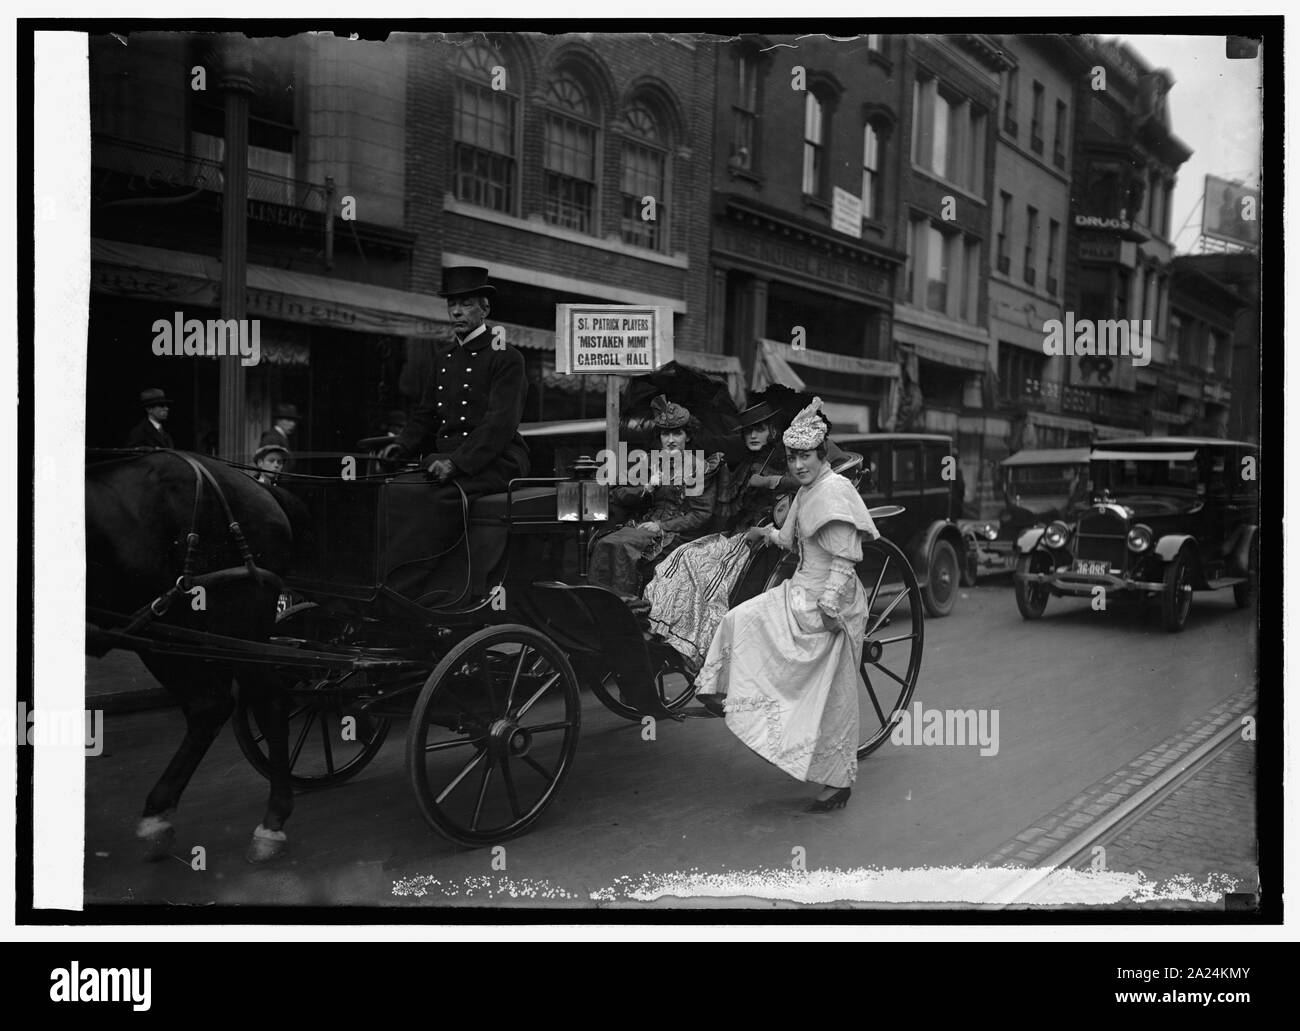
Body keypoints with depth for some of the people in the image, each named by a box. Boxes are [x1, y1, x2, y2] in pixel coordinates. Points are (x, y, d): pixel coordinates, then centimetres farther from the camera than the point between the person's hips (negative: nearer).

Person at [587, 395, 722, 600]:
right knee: (603, 544, -25)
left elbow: (702, 516, -5)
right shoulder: (653, 463, 18)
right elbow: (616, 495, 14)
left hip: (677, 533, -5)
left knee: (620, 545, -30)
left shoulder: (701, 468, 3)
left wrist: (661, 527, -12)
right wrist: (646, 489, -5)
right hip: (645, 524, 5)